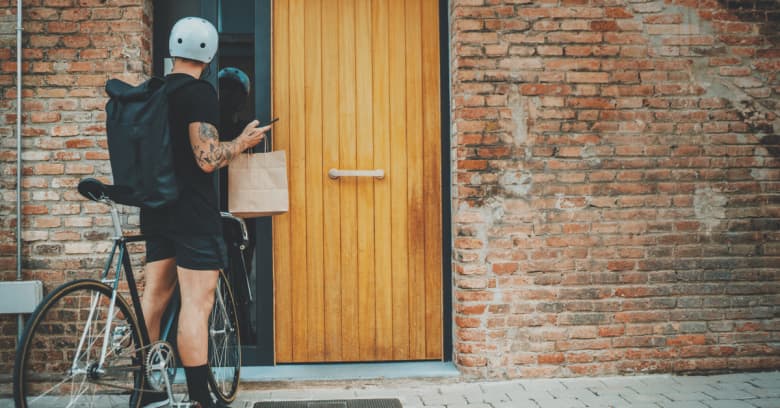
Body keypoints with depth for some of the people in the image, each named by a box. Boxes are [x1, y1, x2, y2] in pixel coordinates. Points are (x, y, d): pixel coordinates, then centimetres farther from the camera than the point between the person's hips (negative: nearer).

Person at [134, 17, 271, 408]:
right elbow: (208, 159, -21)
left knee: (154, 295, 14)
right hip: (193, 214, -8)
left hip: (157, 210, 9)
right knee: (197, 303, -7)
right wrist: (242, 141, -5)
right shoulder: (201, 93, -13)